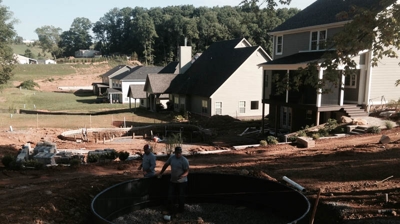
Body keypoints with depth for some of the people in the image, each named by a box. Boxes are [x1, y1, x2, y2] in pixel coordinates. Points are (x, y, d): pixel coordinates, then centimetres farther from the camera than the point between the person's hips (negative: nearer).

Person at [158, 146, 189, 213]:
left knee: (181, 197, 5)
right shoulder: (172, 157, -1)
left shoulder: (184, 160, -18)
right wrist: (161, 173, 16)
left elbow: (187, 171, -18)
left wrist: (183, 175, -38)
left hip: (182, 182, -5)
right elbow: (166, 165, 12)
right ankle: (171, 208, 28)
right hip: (172, 181, 5)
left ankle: (180, 210, 23)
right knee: (170, 195, 10)